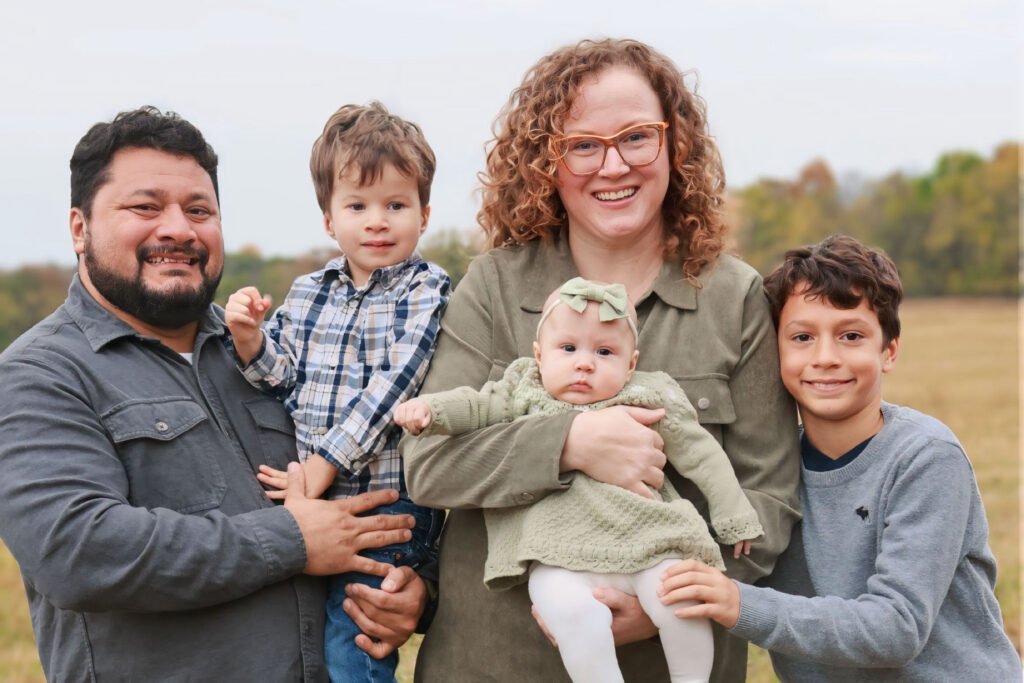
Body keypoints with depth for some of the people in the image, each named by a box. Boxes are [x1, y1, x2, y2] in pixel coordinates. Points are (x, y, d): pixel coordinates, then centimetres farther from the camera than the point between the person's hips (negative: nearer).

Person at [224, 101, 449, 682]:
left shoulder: (426, 294, -5)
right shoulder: (307, 294, 11)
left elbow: (392, 388, -14)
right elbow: (284, 378, 12)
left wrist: (324, 465, -18)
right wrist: (250, 339, -9)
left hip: (386, 503, -6)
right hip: (308, 503, 6)